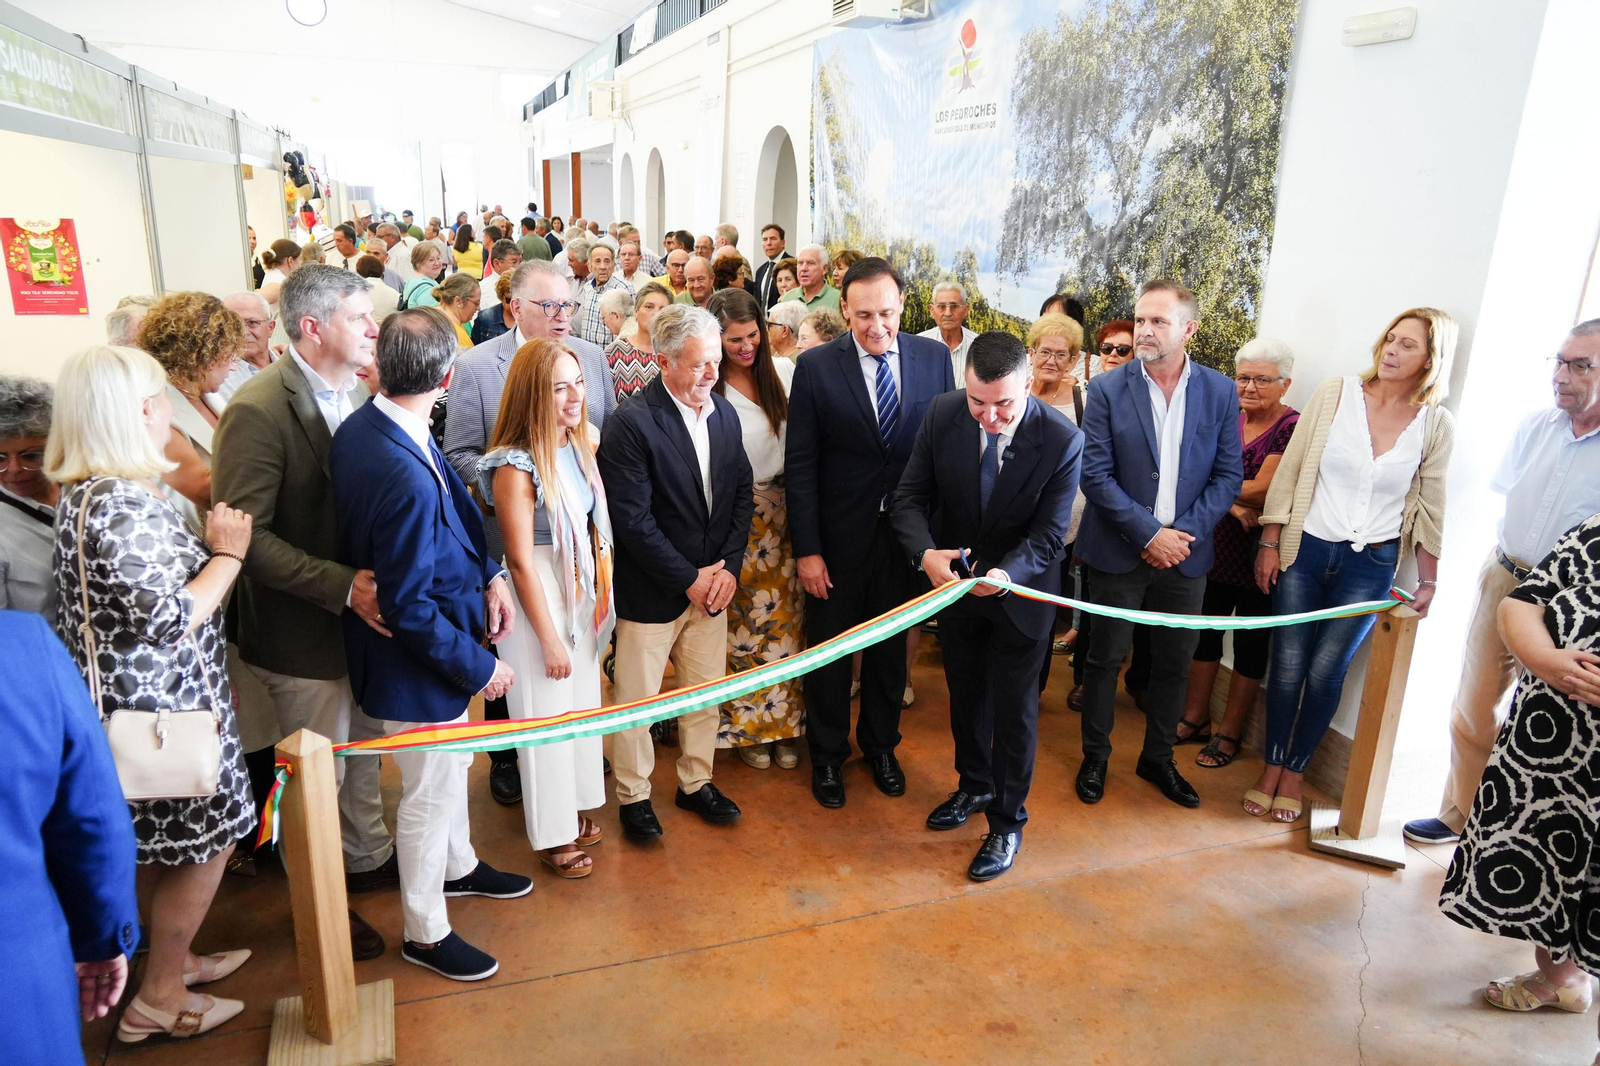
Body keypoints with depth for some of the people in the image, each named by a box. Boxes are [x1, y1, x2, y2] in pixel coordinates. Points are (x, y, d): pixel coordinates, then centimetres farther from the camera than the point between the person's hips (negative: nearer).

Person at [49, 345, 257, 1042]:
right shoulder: (121, 507, -26)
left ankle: (175, 957, 43)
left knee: (161, 845, 24)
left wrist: (206, 546, 5)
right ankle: (159, 999, 22)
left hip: (136, 698, 10)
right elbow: (170, 620, -27)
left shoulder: (87, 492, 6)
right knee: (205, 844, 7)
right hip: (159, 709, -10)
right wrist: (228, 554, -15)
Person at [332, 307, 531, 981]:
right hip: (415, 661, -9)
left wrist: (488, 572, -3)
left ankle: (457, 867, 54)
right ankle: (426, 934, 35)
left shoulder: (360, 426, -6)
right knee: (429, 795, 12)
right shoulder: (405, 476, -35)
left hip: (436, 643, 9)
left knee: (451, 766, 29)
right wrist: (480, 667, -17)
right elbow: (411, 609, -28)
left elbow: (455, 512, 6)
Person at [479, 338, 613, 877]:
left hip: (581, 592, 7)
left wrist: (599, 596, 7)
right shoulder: (516, 467, -22)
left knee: (583, 702, 20)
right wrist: (549, 638, -14)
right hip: (538, 597, -7)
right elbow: (520, 560, -19)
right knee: (547, 715, 8)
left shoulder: (579, 447, 0)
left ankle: (577, 808, 41)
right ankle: (553, 833, 27)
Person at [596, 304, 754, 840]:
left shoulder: (724, 413, 3)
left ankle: (696, 782, 37)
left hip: (713, 583, 6)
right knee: (637, 697, 8)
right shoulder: (631, 423, -18)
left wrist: (728, 566, -4)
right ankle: (633, 795, 28)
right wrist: (689, 579, -15)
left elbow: (743, 493, 7)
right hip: (651, 590, -6)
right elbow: (632, 519, -20)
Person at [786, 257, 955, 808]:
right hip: (839, 534, -2)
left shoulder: (934, 357, -4)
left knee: (891, 646, 18)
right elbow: (800, 465, -9)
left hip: (907, 533, 2)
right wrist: (807, 549, -12)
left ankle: (881, 745, 41)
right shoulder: (816, 366, -10)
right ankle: (827, 753, 35)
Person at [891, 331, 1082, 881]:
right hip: (953, 580, 3)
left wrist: (1005, 573, -41)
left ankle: (1008, 821, 30)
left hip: (1021, 589, -3)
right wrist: (926, 553, -34)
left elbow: (1048, 535, -21)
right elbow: (911, 497, -14)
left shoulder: (1062, 440, -25)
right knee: (965, 694, 22)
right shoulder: (942, 414, -18)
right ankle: (974, 786, 47)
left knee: (1014, 707, 9)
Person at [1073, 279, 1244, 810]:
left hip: (1185, 552, 2)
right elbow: (1095, 474, -11)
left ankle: (1158, 757, 34)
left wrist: (1185, 532, -13)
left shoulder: (1220, 392, -1)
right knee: (1106, 657, 10)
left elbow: (1228, 476, 0)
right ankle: (1095, 757, 28)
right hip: (1119, 551, -2)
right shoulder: (1108, 388, -8)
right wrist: (1149, 533, -16)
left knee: (1175, 662, 14)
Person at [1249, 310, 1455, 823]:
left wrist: (1428, 581, 7)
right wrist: (1269, 543, -3)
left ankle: (1295, 769, 22)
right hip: (1305, 550, 0)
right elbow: (1289, 470, -1)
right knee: (1288, 665, 3)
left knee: (1325, 671, 3)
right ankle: (1272, 765, 21)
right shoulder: (1335, 393, -4)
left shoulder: (1436, 425, -1)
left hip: (1371, 566, 0)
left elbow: (1429, 506, 6)